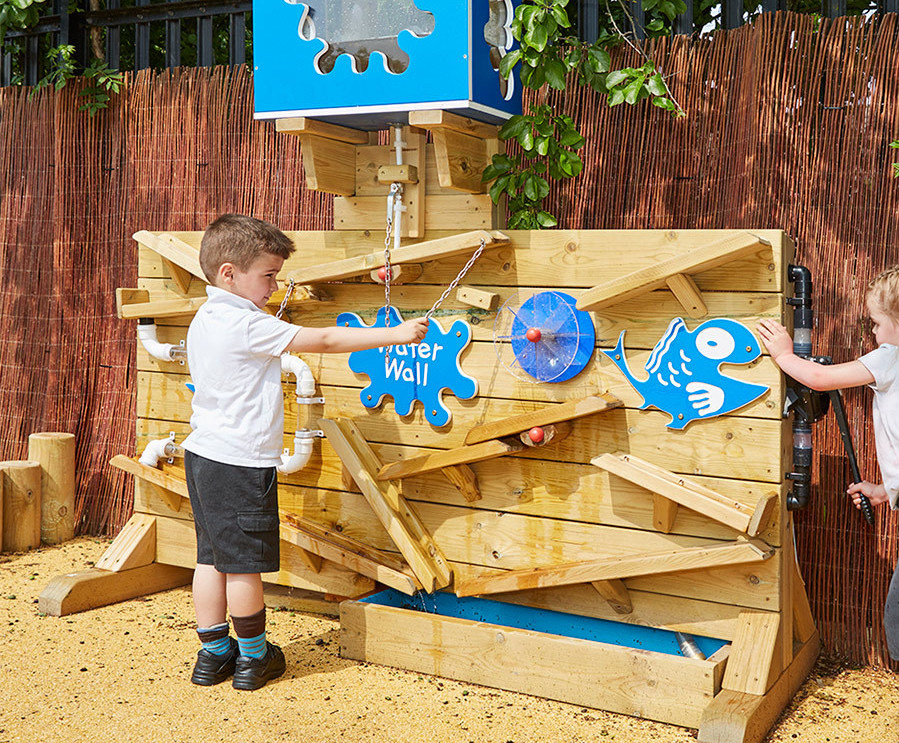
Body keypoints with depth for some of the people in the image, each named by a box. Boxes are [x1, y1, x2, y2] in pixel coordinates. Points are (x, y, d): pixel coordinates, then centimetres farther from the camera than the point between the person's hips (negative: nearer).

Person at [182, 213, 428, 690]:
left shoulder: (203, 321, 9)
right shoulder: (248, 325, -19)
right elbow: (324, 341, -19)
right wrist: (396, 334, -14)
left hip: (203, 454, 9)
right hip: (242, 462, -9)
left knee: (213, 558, 14)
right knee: (244, 564, 4)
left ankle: (213, 652, 23)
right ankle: (253, 657, 17)